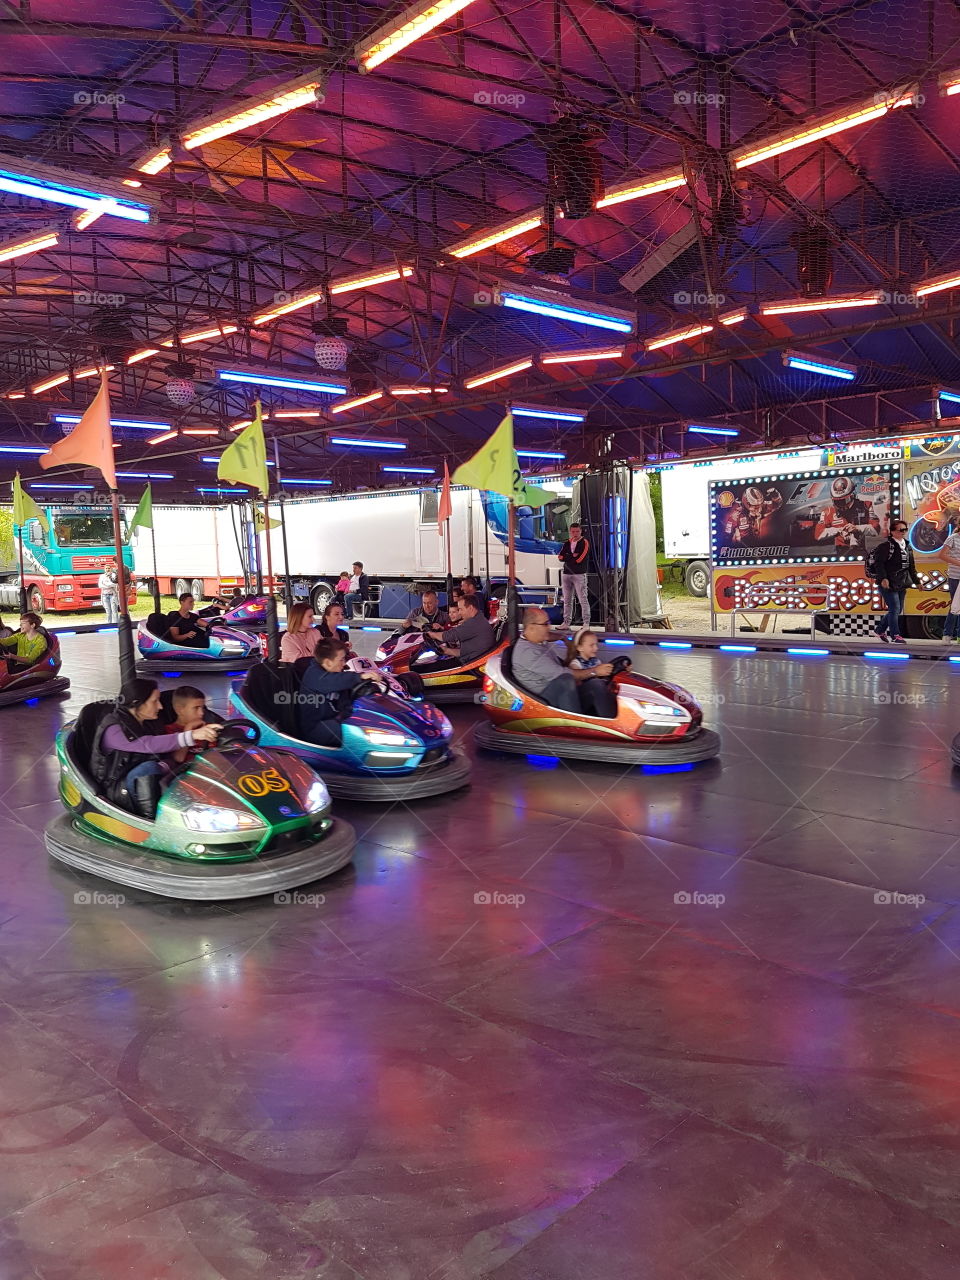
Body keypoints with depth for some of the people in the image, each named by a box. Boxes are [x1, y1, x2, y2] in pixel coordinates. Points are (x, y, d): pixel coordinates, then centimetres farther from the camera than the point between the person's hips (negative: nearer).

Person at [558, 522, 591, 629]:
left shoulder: (584, 543, -4)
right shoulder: (567, 542, 13)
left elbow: (579, 559, -15)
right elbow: (560, 557, 2)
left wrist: (567, 557, -5)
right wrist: (572, 556, -11)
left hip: (579, 575, -6)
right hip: (566, 574, 6)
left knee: (583, 599, -8)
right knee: (567, 600, 10)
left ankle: (586, 623, -7)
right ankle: (566, 622, 16)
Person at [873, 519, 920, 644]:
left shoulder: (908, 547, 15)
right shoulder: (886, 546, -8)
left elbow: (911, 567, 22)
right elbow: (879, 563, -15)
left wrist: (916, 581, 21)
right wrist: (883, 578, -25)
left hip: (901, 584, 8)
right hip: (888, 584, -8)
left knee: (898, 610, 10)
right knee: (895, 608, -10)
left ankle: (881, 629, 26)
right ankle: (895, 635, -3)